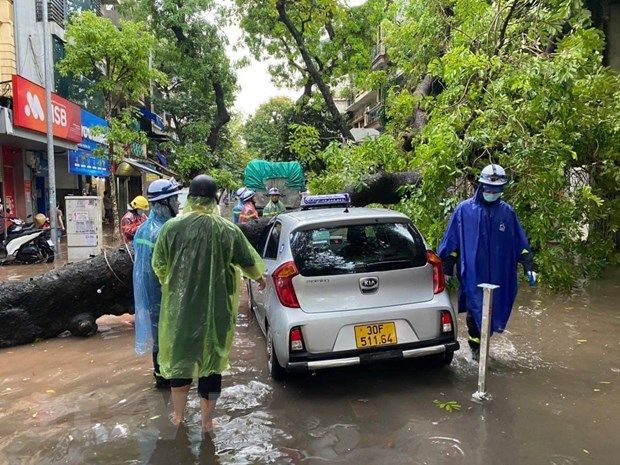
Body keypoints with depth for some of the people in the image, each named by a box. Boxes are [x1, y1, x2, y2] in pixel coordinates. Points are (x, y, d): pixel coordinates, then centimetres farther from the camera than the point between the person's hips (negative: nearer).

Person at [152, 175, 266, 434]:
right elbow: (248, 261, 3)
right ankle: (207, 420, 25)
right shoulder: (227, 229, -9)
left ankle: (178, 416, 34)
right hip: (215, 309, -1)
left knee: (179, 357, 19)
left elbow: (158, 265, 0)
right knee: (211, 359, 13)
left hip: (179, 306, 1)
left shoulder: (172, 227, -8)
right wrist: (259, 277, 25)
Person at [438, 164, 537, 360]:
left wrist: (529, 267, 7)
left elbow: (520, 242, 12)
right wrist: (446, 269, 1)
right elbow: (451, 241, 2)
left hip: (499, 277, 3)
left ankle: (483, 343, 30)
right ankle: (476, 348, 16)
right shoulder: (464, 209, -1)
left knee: (494, 311, 8)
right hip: (472, 275, -3)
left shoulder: (507, 211, 8)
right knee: (476, 311, -1)